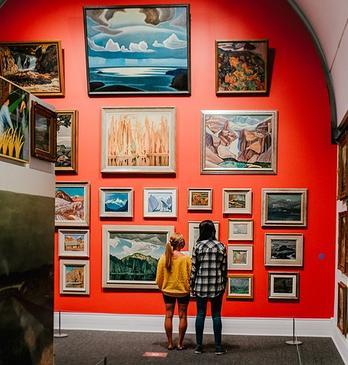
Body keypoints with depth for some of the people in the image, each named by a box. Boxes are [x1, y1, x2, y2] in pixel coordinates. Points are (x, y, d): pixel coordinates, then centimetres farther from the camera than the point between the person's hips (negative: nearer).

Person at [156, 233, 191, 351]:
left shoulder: (163, 258, -8)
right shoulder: (185, 258, -15)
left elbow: (159, 278, -1)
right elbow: (190, 276, -9)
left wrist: (162, 288, 16)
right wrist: (190, 289, 8)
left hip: (168, 291, 2)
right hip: (183, 291, -2)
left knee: (168, 316, 11)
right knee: (182, 316, 9)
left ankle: (170, 343, 13)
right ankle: (180, 343, 11)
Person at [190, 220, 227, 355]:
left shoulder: (198, 246, -4)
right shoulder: (221, 246, -1)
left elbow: (193, 268, -3)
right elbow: (224, 268, 1)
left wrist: (192, 286, 5)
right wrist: (223, 285, 12)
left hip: (200, 285, 0)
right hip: (217, 286, 1)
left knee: (200, 314, 8)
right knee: (216, 315, 6)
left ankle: (199, 346, 11)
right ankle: (218, 347, 8)